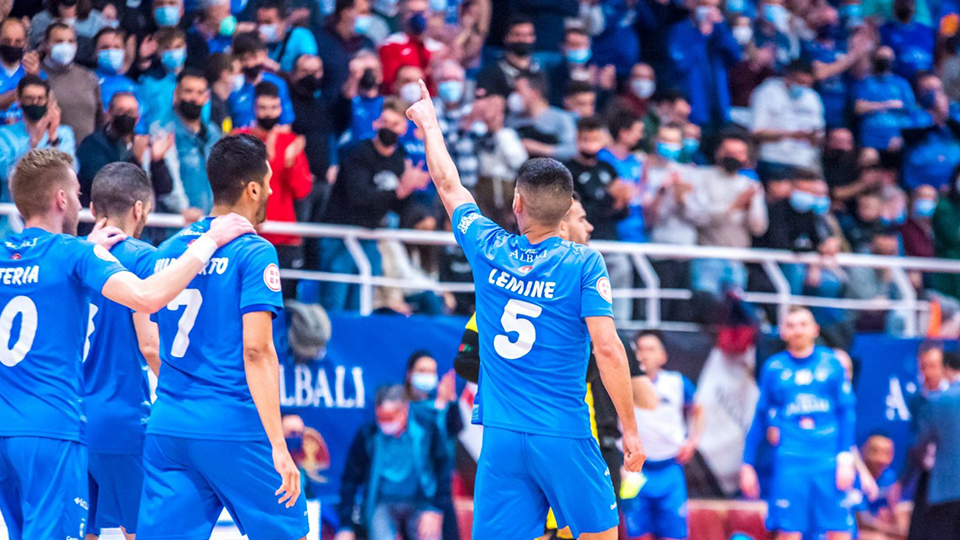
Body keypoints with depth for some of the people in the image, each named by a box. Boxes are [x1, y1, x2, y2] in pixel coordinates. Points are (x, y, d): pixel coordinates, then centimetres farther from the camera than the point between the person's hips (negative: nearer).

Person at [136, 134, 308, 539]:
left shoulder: (167, 250, 13)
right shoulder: (254, 253, -6)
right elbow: (256, 349, -15)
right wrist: (278, 446, -16)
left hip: (167, 427, 6)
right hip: (234, 430, -5)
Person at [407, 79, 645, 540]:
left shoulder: (489, 251, 4)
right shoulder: (583, 264, -6)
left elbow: (449, 186, 21)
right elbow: (607, 348, -11)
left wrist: (428, 123, 36)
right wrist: (630, 429, -5)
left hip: (499, 438, 3)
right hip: (563, 437, -3)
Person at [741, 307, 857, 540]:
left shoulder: (831, 363, 6)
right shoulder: (774, 367, 7)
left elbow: (846, 413, 6)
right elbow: (759, 418, 13)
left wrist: (846, 459, -4)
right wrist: (747, 465, 11)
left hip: (829, 459, 0)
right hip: (790, 461, 0)